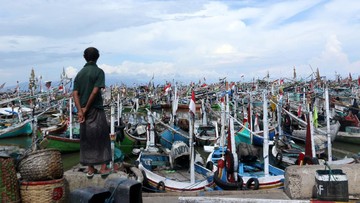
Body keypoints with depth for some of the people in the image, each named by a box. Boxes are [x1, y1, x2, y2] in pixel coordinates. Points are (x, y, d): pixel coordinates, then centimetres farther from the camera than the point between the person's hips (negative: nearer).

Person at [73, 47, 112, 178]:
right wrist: (86, 108, -9)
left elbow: (75, 93, -1)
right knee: (102, 138, 6)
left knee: (87, 139, 10)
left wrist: (80, 110, -9)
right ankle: (104, 167, 6)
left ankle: (90, 169, 15)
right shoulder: (99, 71, -6)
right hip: (96, 110, -5)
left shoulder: (80, 73, 10)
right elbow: (95, 91, -16)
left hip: (83, 111, 5)